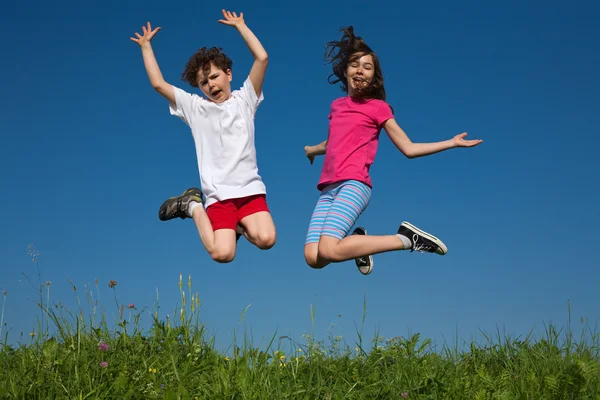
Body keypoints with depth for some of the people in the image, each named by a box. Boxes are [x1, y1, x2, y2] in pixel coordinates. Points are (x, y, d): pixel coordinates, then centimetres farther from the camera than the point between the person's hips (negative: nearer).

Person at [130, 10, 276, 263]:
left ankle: (238, 224, 9)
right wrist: (146, 46, 14)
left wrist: (240, 25, 6)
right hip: (218, 195, 0)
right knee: (222, 254, -18)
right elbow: (158, 84, 6)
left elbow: (262, 58, 0)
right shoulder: (195, 107, 11)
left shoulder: (244, 99, 10)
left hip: (250, 188, 0)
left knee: (266, 240, -26)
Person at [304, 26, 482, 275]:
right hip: (328, 189, 5)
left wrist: (452, 142, 2)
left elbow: (408, 148, 8)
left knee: (328, 251, -27)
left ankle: (406, 238, -11)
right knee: (313, 258, -13)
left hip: (354, 185, -5)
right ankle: (357, 241, 17)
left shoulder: (378, 107, 6)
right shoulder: (336, 105, 20)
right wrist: (311, 150, 58)